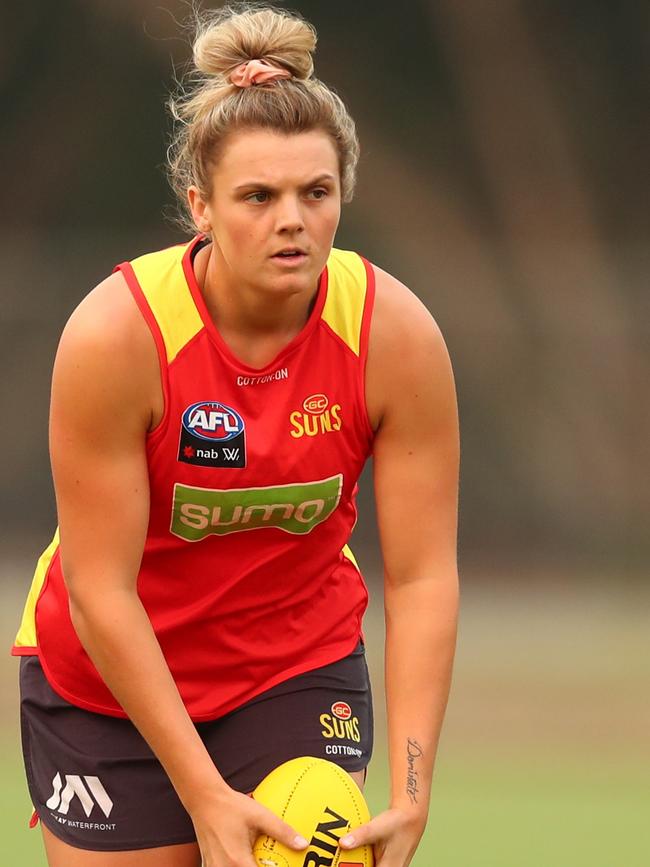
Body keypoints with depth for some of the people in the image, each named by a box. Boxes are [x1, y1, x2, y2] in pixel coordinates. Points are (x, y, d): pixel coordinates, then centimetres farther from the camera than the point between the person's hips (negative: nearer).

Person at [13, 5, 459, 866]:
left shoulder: (396, 333, -18)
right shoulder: (115, 333, -24)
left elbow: (423, 576, -15)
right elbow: (101, 591, -21)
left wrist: (410, 796, -23)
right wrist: (205, 793, -24)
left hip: (300, 670, 2)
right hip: (109, 684, -1)